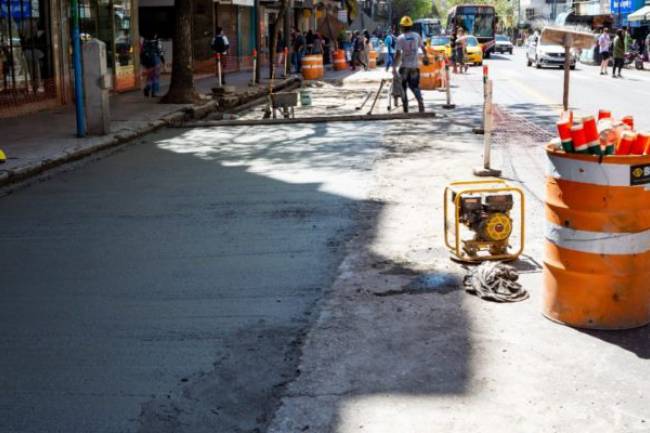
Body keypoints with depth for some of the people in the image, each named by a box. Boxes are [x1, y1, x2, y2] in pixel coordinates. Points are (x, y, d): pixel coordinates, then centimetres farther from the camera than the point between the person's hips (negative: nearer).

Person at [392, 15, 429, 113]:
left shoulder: (400, 38, -9)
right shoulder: (416, 36, 4)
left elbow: (397, 54, -15)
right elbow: (423, 48, 17)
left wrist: (394, 67, -14)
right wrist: (425, 56, 37)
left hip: (404, 66, -3)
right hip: (414, 66, 3)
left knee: (403, 88, 8)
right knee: (415, 86, 13)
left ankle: (406, 110, 6)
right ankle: (420, 102, -9)